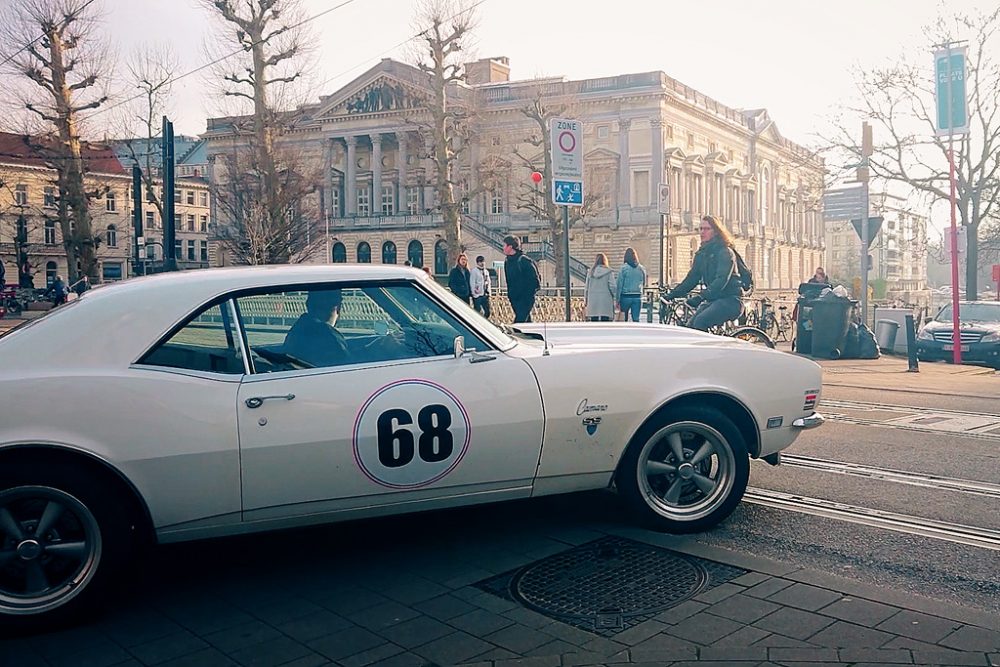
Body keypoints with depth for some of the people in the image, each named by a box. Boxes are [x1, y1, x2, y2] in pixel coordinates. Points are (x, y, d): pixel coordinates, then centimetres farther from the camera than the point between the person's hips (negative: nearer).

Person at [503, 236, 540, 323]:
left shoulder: (524, 260, -13)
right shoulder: (507, 261, 11)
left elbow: (534, 279, -13)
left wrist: (529, 295, -14)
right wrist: (510, 296, 15)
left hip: (525, 299, -8)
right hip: (515, 299, 8)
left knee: (519, 322, -15)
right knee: (526, 321, 13)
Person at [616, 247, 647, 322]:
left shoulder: (623, 268, -7)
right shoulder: (642, 268, 3)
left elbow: (620, 285, -7)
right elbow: (644, 284, 15)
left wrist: (617, 299, -3)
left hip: (626, 296, -2)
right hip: (638, 297, 3)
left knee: (624, 319, 9)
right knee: (636, 319, 2)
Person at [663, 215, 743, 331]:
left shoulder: (725, 252, -10)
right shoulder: (701, 254, 14)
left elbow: (722, 279, -24)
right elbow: (692, 278, 15)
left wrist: (702, 296, -37)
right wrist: (672, 294, 3)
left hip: (729, 300, -8)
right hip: (712, 300, 8)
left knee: (701, 321, -30)